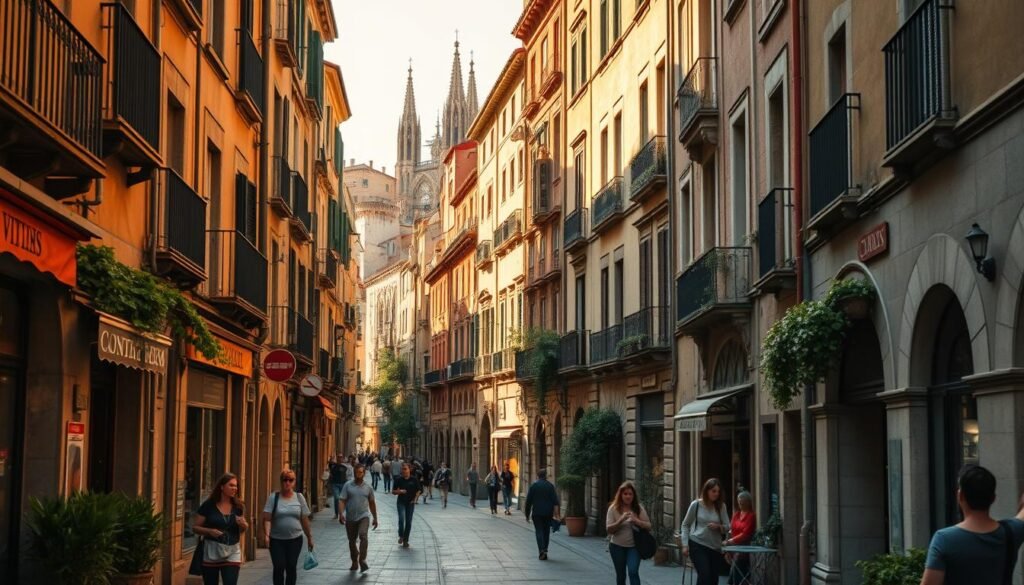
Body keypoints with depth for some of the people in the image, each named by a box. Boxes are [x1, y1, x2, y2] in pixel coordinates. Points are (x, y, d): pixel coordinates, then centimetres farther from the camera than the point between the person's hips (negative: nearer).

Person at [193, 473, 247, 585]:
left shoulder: (238, 506, 3)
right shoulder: (208, 505, -6)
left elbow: (244, 528, 16)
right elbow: (195, 527, -2)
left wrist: (243, 524, -8)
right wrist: (209, 531, -20)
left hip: (232, 552, 1)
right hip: (211, 551, -1)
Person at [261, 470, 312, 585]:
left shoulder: (299, 497, 3)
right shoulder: (273, 497, -4)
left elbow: (305, 520, 8)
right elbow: (267, 518, -11)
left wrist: (309, 537, 10)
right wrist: (266, 534, -26)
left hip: (295, 539, 2)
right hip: (277, 540, -2)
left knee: (291, 567, 6)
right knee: (279, 568, -3)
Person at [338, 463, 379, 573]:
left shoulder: (368, 487, 5)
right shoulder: (348, 486, 1)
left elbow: (372, 503, 13)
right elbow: (343, 501, -5)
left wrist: (375, 518, 15)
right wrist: (341, 514, -20)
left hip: (363, 516, -1)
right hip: (350, 518, 1)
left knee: (363, 535, -25)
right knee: (352, 541, 11)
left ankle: (362, 560, -25)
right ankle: (354, 562, 27)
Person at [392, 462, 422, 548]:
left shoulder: (414, 480, -2)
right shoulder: (398, 479, -2)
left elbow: (418, 491, 7)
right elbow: (393, 491, 4)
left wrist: (415, 499, -7)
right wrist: (399, 491, -16)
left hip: (410, 503, 1)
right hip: (401, 502, -1)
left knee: (408, 521, 4)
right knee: (401, 519, -18)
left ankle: (406, 540, 15)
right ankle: (401, 536, 4)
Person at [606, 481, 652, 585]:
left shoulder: (639, 509, -3)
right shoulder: (613, 508, -7)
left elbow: (648, 526, -1)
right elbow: (609, 530, -11)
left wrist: (637, 521, -20)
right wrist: (621, 520, -26)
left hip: (633, 546, -1)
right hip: (617, 546, 1)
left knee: (633, 572, -18)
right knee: (620, 575, 11)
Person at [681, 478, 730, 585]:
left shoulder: (721, 506, 3)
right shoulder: (696, 504, -1)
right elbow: (685, 525, 6)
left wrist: (718, 526, -17)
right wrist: (685, 544, -2)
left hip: (715, 547, 3)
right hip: (697, 545, -3)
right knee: (704, 575, -16)